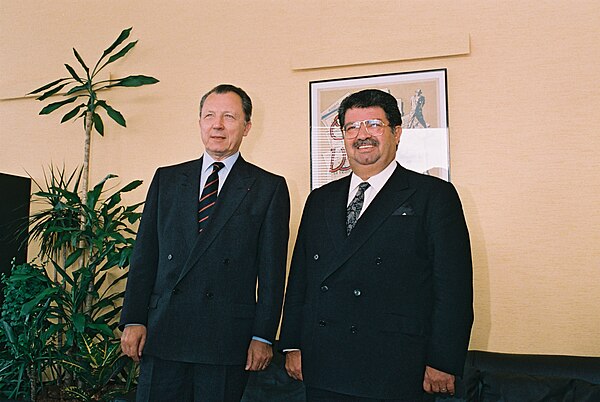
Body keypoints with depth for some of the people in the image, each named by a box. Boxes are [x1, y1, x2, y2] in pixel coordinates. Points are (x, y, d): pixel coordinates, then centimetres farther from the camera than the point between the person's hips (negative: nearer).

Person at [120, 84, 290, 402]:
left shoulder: (269, 188, 3)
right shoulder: (167, 179, 12)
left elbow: (272, 270, -1)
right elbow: (145, 254, 8)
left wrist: (263, 337, -5)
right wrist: (133, 320, 1)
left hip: (228, 340, -2)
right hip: (162, 335, 3)